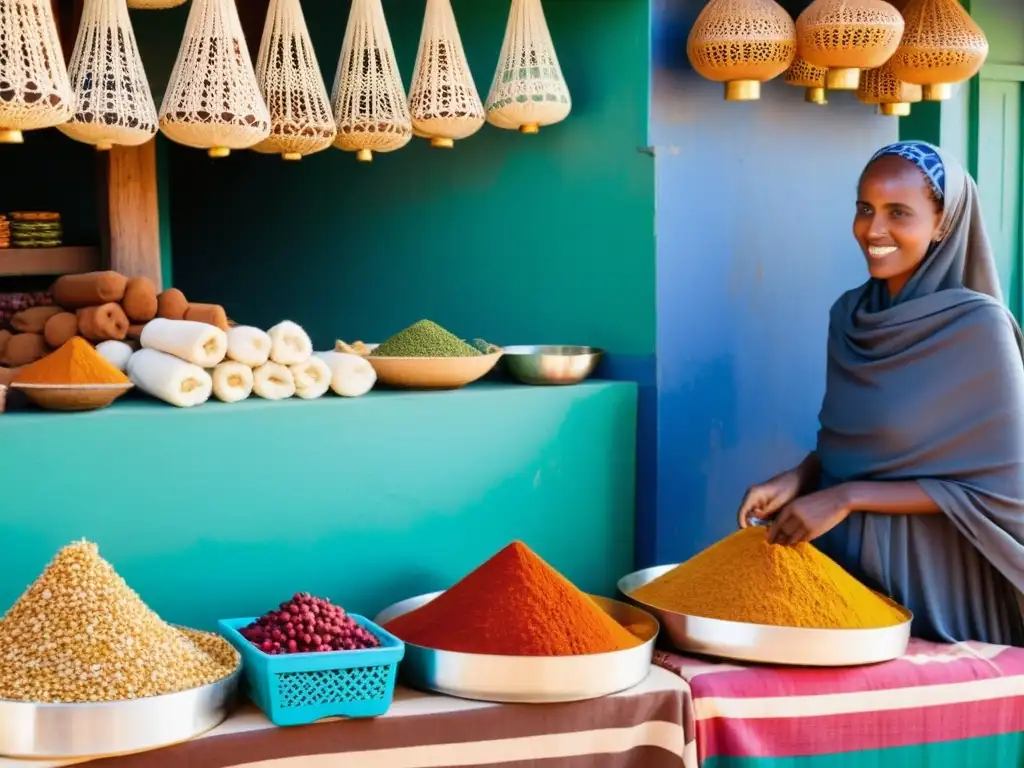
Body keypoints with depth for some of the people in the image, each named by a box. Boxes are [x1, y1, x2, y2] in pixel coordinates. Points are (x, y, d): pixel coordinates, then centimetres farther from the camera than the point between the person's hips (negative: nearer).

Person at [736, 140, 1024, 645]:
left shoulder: (979, 327, -15)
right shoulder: (850, 315, 2)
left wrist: (849, 498, -18)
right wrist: (798, 478, -7)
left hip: (929, 583, -5)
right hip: (842, 561, 5)